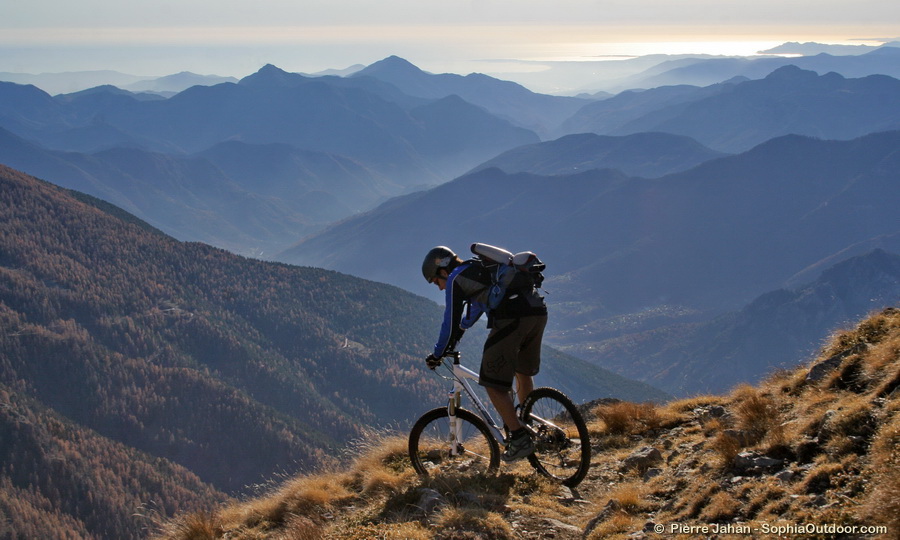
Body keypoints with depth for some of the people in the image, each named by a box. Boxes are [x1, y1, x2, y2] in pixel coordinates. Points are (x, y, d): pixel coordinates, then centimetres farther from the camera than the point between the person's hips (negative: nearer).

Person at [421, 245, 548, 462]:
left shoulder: (456, 279, 7)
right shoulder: (477, 269, 33)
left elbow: (451, 322, 6)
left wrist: (437, 354, 18)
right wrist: (454, 339, 58)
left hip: (512, 319, -9)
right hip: (539, 313, 9)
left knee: (493, 384, -2)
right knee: (523, 373, 28)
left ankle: (519, 438, -6)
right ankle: (527, 427, 37)